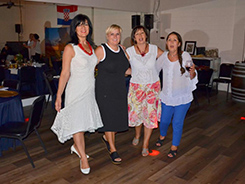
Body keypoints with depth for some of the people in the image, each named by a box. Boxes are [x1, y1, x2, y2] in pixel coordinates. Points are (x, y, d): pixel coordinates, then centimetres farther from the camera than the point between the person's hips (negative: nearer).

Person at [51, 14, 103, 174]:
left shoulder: (91, 46, 8)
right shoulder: (70, 48, -11)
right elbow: (65, 73, -11)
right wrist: (58, 96, -12)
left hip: (89, 90, 6)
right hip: (76, 91, -6)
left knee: (84, 121, 13)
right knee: (77, 123, -1)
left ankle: (76, 146, 36)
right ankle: (83, 157, 11)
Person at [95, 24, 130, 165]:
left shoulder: (122, 50, 9)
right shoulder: (101, 50, -10)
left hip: (120, 89, 6)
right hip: (105, 90, -6)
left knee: (118, 117, 9)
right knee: (108, 117, 0)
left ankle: (107, 137, 37)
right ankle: (113, 149, 14)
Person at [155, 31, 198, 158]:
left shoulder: (185, 56, -11)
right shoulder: (164, 56, -3)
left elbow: (191, 77, -7)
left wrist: (192, 72, -29)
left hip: (182, 97, -2)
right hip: (167, 96, 3)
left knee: (177, 122, 5)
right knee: (164, 120, 14)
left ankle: (174, 147, 27)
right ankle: (162, 136, 47)